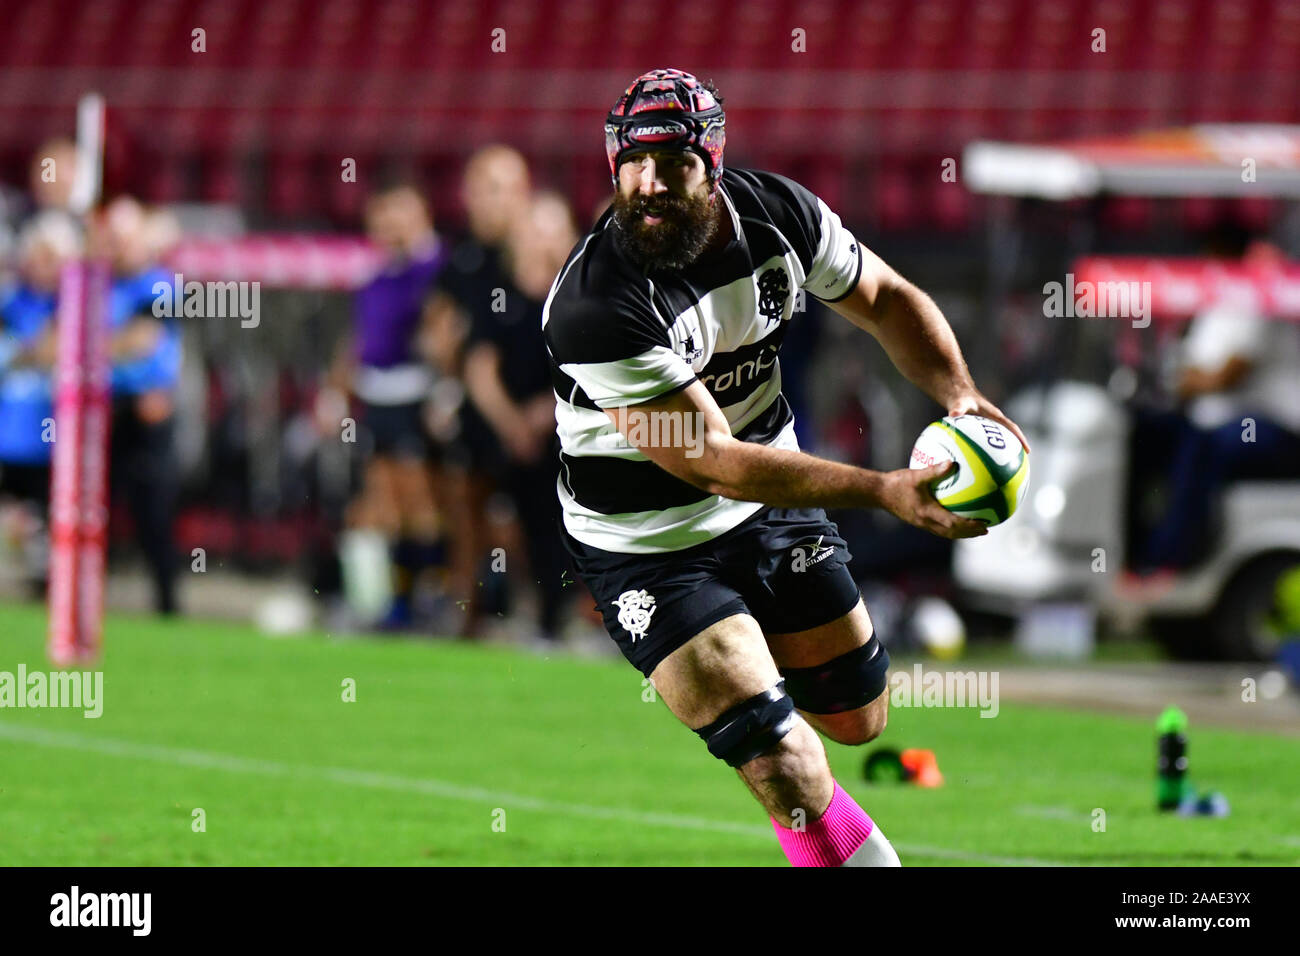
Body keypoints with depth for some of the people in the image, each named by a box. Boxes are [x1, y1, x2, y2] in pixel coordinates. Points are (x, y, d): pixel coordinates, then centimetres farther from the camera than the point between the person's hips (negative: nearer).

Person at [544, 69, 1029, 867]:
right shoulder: (592, 308, -32)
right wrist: (885, 491, -35)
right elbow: (714, 464, -31)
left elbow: (885, 299, 6)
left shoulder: (777, 215, -14)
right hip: (649, 548, -6)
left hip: (772, 511, 6)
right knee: (786, 771, -16)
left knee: (858, 722, 18)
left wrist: (960, 396, -14)